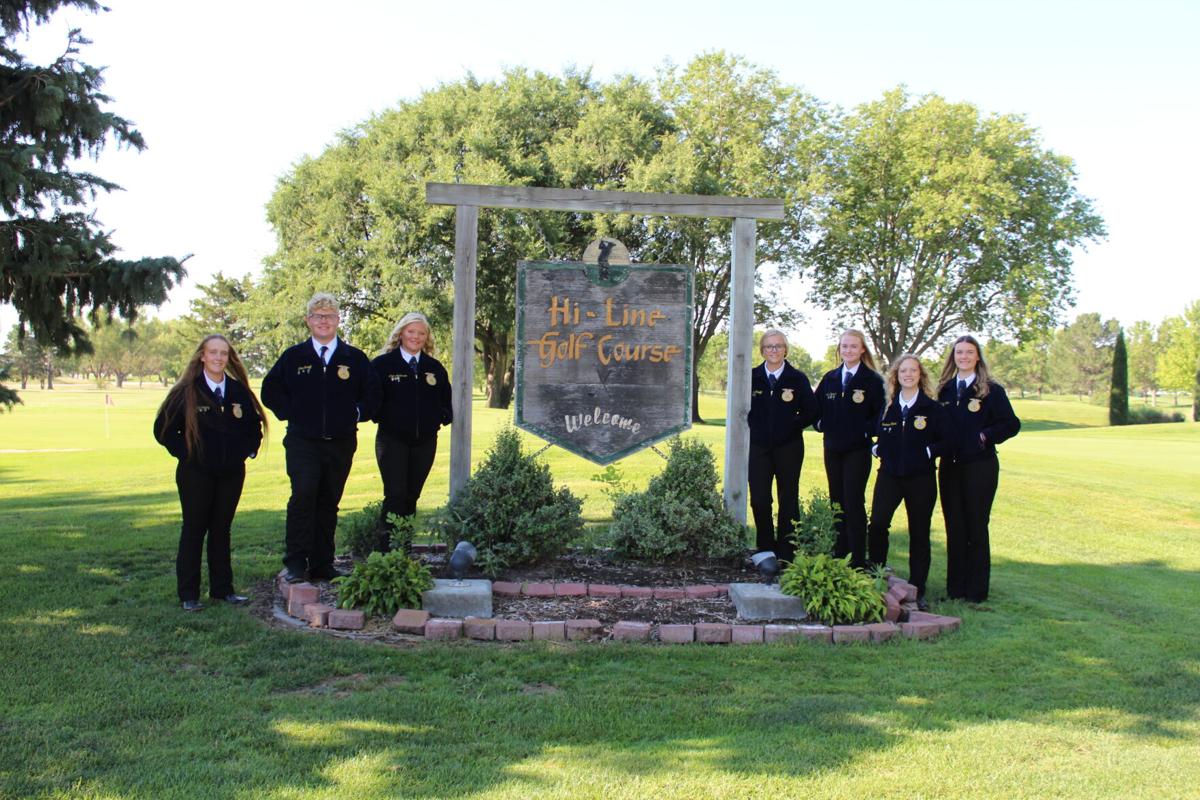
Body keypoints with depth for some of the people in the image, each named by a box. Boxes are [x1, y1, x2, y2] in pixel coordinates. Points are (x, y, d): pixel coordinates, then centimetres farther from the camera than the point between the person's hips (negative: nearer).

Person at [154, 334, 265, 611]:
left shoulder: (239, 391, 4)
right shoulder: (186, 392, -6)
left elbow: (254, 424, 17)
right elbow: (163, 429, -2)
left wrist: (248, 450, 5)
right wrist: (185, 453, -7)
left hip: (231, 473, 3)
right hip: (196, 474, -3)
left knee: (222, 529, 11)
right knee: (194, 530, 4)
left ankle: (222, 588, 19)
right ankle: (188, 594, 10)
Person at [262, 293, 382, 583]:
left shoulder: (355, 358, 7)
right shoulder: (293, 356, 6)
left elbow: (372, 393, 13)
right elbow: (270, 390, 13)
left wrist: (356, 414, 3)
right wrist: (290, 413, 3)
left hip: (341, 443, 2)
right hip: (302, 442, -2)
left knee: (329, 503, 7)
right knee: (303, 495, -18)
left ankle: (322, 565, 15)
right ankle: (295, 562, -12)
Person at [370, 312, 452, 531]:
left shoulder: (435, 368, 12)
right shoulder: (382, 364, 0)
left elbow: (447, 399, 21)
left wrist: (443, 416, 6)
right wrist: (380, 417, -7)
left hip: (425, 441, 4)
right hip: (392, 439, -4)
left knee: (412, 495, 8)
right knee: (395, 495, -11)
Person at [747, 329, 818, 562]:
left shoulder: (797, 379, -1)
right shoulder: (752, 377, 3)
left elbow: (811, 411, 3)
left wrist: (792, 426, -2)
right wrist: (755, 426, 3)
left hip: (788, 448, -1)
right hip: (759, 447, 1)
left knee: (788, 501, 5)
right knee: (759, 501, 1)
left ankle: (786, 553, 12)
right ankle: (765, 550, 15)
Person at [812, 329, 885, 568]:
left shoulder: (873, 380, -4)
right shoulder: (830, 378, 11)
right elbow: (817, 407, 19)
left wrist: (867, 431, -14)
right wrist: (821, 424, 3)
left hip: (858, 450, -5)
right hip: (832, 448, 5)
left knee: (854, 503, -8)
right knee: (837, 501, 10)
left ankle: (858, 560, -2)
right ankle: (839, 555, 18)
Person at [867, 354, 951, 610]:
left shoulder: (932, 408, 0)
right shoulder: (886, 406, 8)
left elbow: (948, 442, 0)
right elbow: (877, 434, 21)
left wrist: (927, 452, -11)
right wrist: (877, 449, 3)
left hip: (920, 478, -2)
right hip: (889, 475, 2)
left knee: (919, 534, 5)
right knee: (877, 524, -14)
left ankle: (917, 591, 14)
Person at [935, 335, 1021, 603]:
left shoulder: (991, 390, -3)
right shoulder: (945, 389, 10)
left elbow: (1012, 424, -6)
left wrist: (986, 436, -13)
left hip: (980, 466, -4)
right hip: (950, 467, 4)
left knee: (976, 527, 0)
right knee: (954, 527, 8)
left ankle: (976, 590, 7)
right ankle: (955, 588, 16)